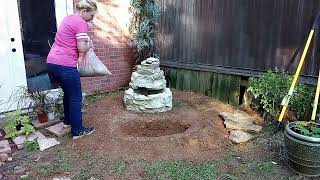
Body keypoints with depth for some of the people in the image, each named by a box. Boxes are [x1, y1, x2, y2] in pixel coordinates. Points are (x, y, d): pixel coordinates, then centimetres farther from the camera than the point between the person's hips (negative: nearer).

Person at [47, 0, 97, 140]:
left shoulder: (68, 19, 18)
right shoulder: (81, 23, -10)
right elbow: (82, 48, -15)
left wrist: (85, 43, 13)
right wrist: (89, 44, 5)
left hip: (51, 62, 9)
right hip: (65, 66, -9)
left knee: (68, 93, 25)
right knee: (76, 98, 4)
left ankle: (67, 120, 40)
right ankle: (77, 131, 13)